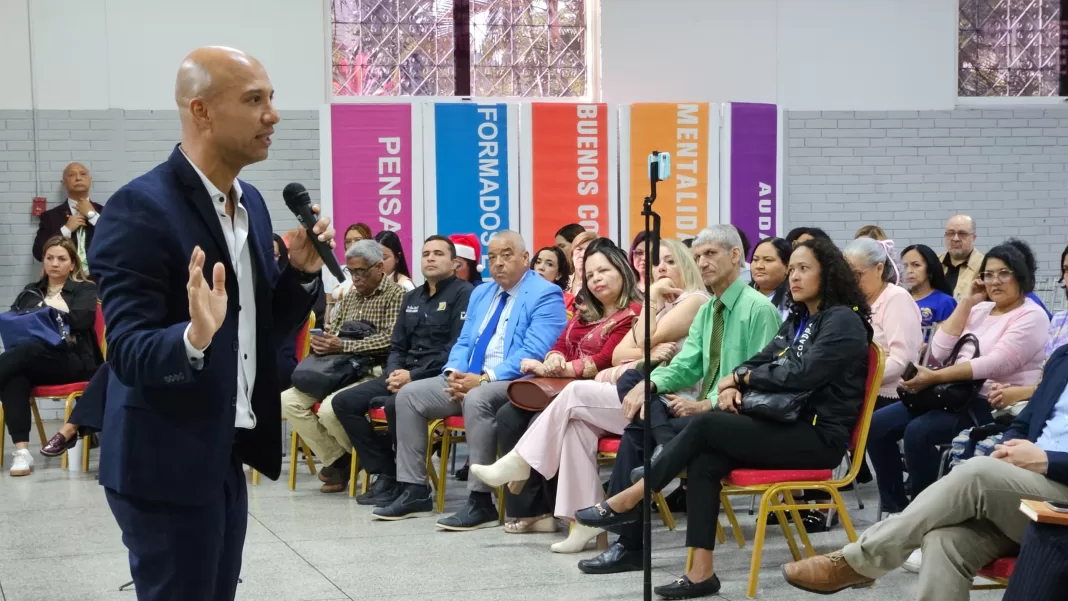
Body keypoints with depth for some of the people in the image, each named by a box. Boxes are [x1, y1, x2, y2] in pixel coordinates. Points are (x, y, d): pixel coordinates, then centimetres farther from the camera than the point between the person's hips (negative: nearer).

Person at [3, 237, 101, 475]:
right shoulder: (30, 292, 27)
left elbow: (82, 319, -6)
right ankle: (21, 450, -39)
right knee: (15, 377, -34)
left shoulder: (85, 290, 14)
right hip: (33, 360, 4)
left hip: (73, 359, -4)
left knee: (30, 349, -36)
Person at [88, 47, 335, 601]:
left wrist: (302, 273, -3)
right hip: (166, 463, -8)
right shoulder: (139, 209, -17)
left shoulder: (251, 202, 8)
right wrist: (193, 338, -40)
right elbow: (127, 353, -21)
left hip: (225, 455, 8)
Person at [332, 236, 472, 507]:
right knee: (344, 402, -5)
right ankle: (385, 474, -4)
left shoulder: (463, 293, -4)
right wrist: (394, 373, -3)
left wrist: (414, 375, -17)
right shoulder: (412, 298, 21)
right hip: (404, 374, 8)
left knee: (395, 403, -35)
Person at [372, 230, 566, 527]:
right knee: (409, 395, -5)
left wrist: (485, 379, -24)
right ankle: (415, 493, -2)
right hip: (467, 379, 8)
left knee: (476, 399, -38)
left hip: (517, 383, -8)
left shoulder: (545, 295, -6)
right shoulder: (481, 293, 20)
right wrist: (454, 373, -4)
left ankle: (481, 502, -32)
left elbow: (534, 352, -18)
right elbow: (463, 343, 19)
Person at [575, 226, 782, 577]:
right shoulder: (706, 311, 17)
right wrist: (649, 384, -11)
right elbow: (686, 365, 9)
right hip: (707, 411, 8)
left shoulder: (758, 309, -9)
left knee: (638, 434, -25)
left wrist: (707, 404, -23)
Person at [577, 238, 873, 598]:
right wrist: (733, 387, -9)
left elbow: (802, 374, -20)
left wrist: (741, 377, -8)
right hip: (788, 425, 8)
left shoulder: (844, 321, -8)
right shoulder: (798, 320, 20)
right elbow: (761, 362, 13)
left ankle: (628, 501, -11)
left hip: (819, 436, -8)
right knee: (703, 461, -18)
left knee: (706, 425, -21)